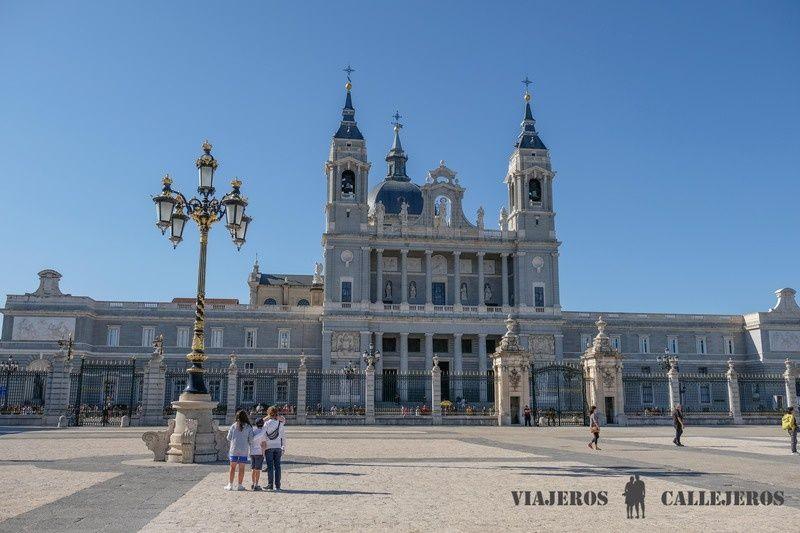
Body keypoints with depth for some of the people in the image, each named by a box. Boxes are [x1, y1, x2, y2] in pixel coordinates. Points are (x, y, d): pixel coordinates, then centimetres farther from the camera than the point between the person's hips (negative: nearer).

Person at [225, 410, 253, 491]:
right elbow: (251, 439, -6)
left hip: (234, 449, 1)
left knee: (232, 467, 9)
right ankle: (240, 485, 10)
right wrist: (250, 445, 14)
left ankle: (230, 485, 8)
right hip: (244, 451, 0)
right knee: (241, 468, 7)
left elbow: (228, 438, 4)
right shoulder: (248, 427, -3)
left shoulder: (233, 426, -1)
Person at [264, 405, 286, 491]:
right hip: (278, 447, 3)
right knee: (277, 466, 6)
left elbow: (263, 435, -9)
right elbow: (283, 436, 8)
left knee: (270, 466, 3)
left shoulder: (267, 423, -7)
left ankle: (270, 485, 3)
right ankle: (277, 486, 7)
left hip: (269, 447, -3)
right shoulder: (280, 424, 4)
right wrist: (284, 447, 15)